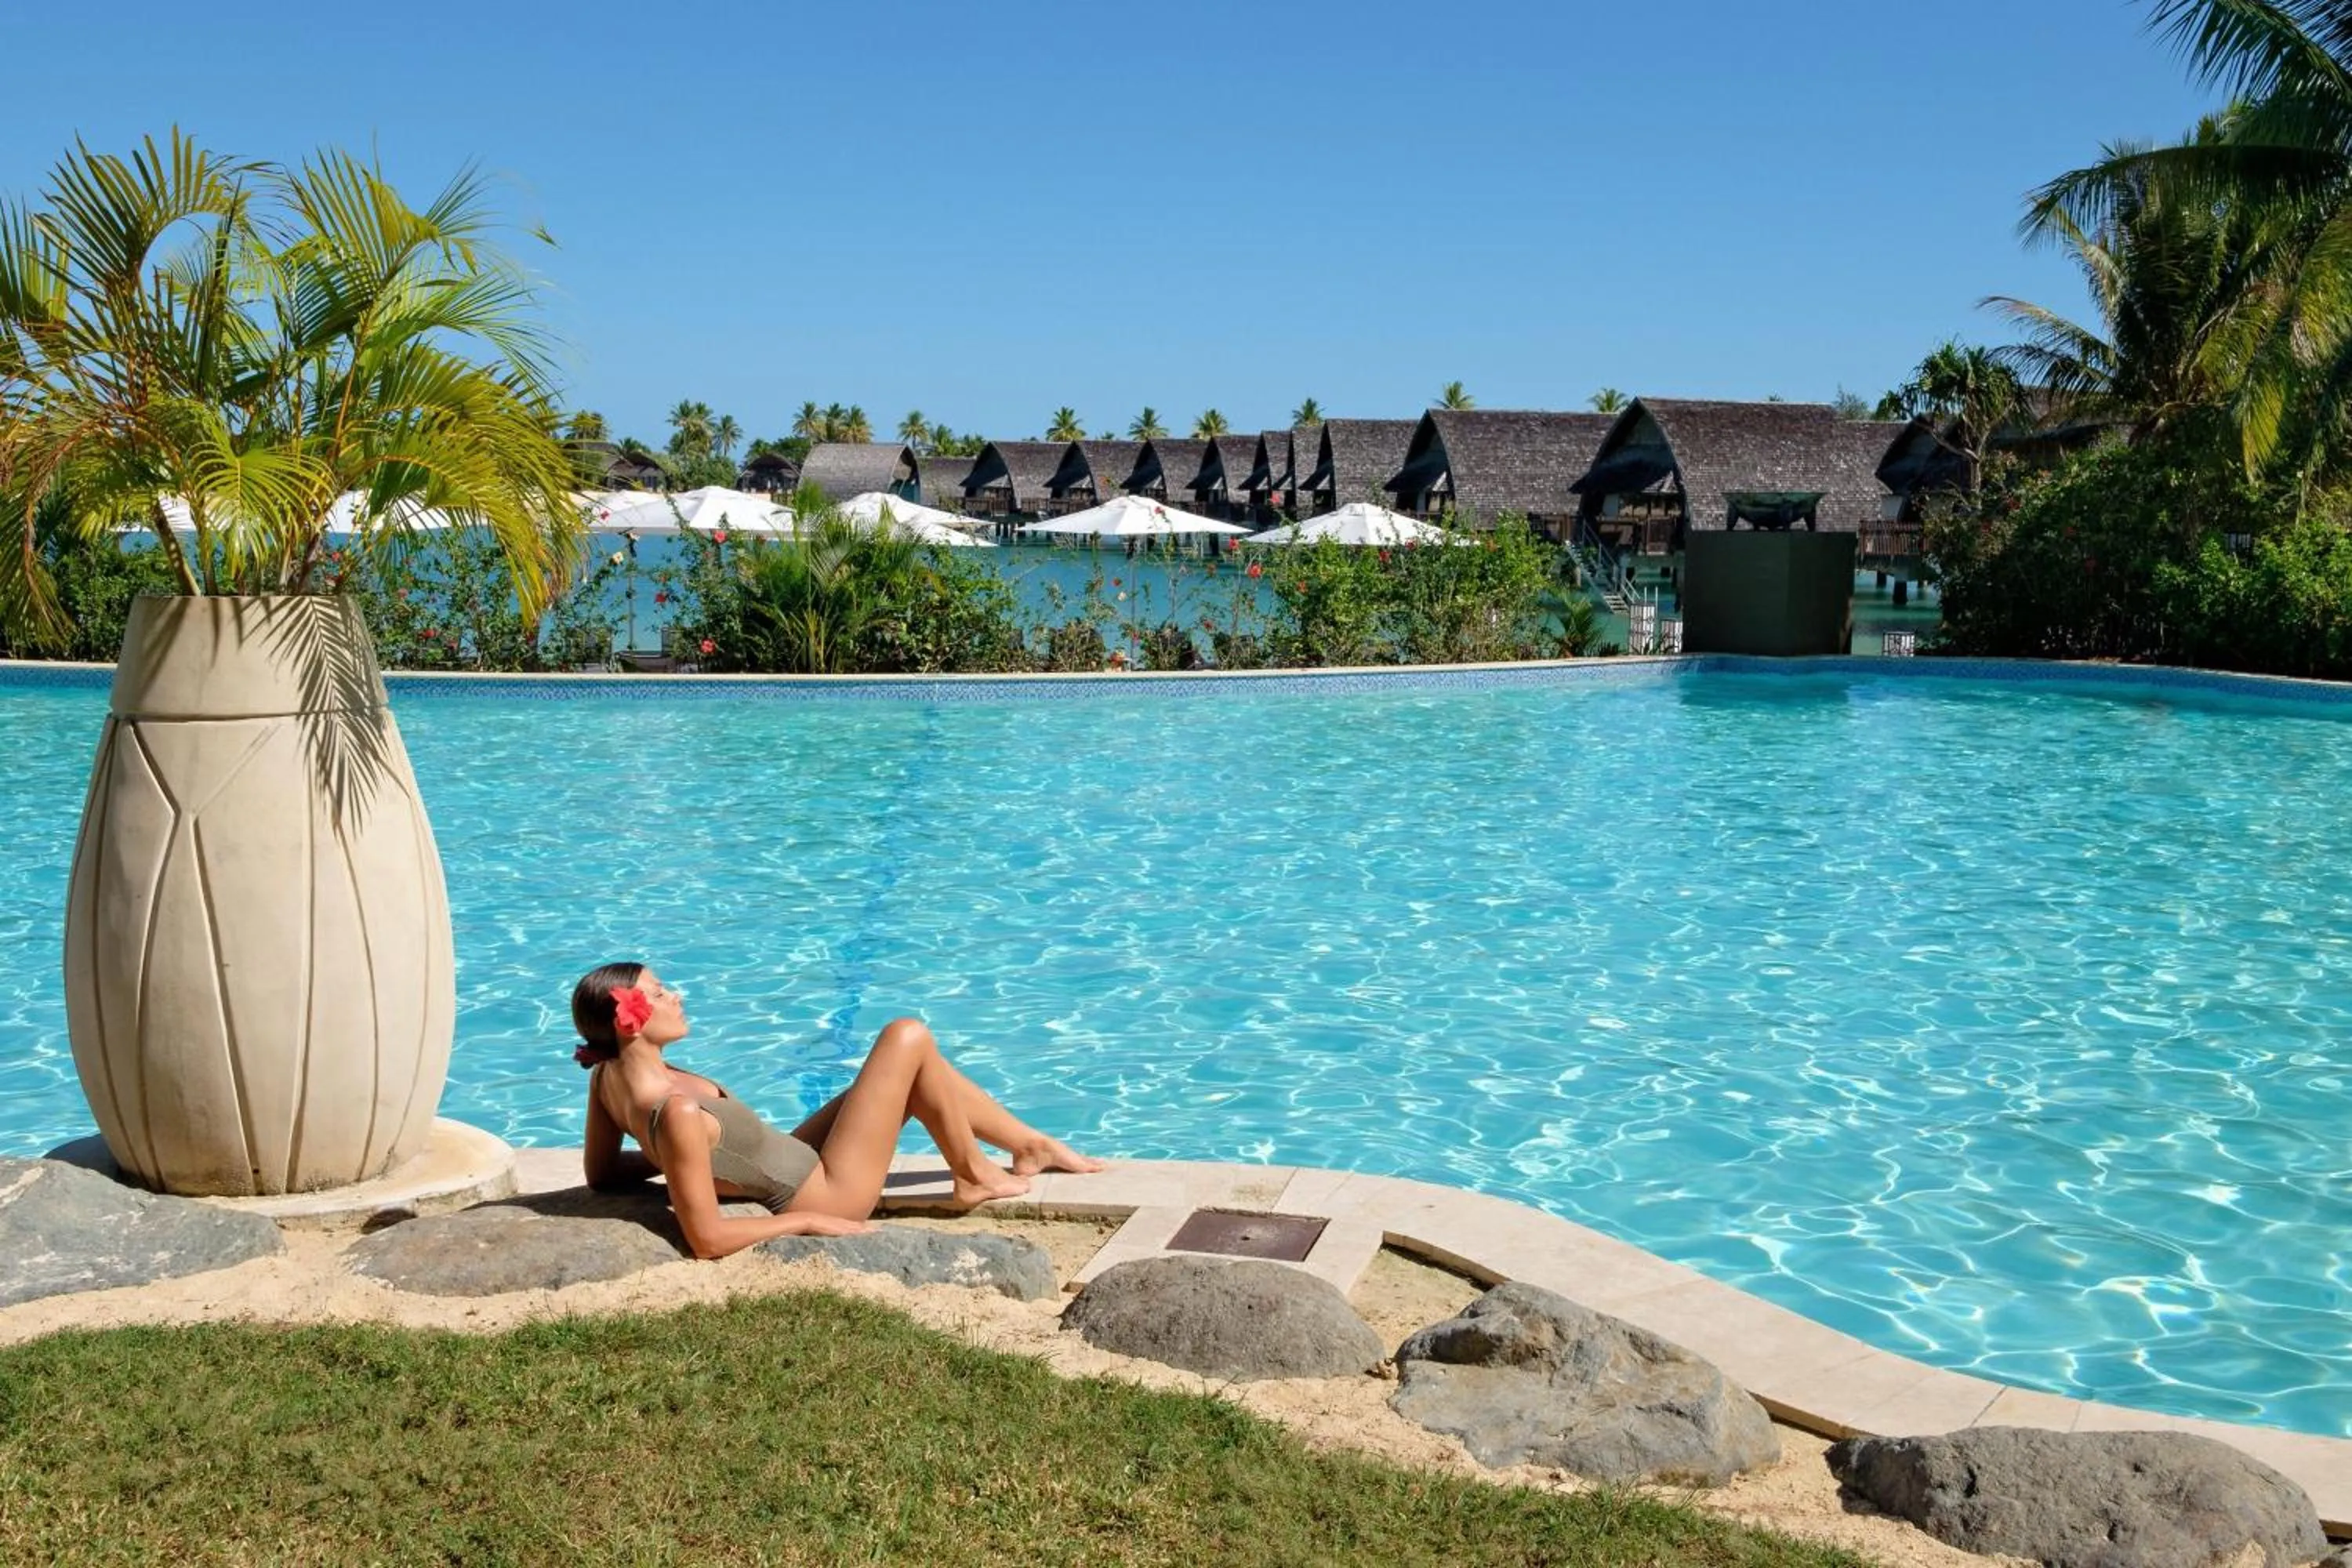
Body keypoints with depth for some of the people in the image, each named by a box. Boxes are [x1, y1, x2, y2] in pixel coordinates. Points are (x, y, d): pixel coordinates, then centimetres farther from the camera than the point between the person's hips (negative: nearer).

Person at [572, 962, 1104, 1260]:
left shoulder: (610, 1077, -9)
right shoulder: (677, 1114, -35)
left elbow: (600, 1172, 7)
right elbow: (708, 1241, -32)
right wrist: (805, 1221, -19)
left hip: (796, 1159, 9)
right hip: (825, 1194, -9)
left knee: (912, 1070, 18)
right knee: (909, 1038, -7)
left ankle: (1034, 1144, 34)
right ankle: (974, 1177, 13)